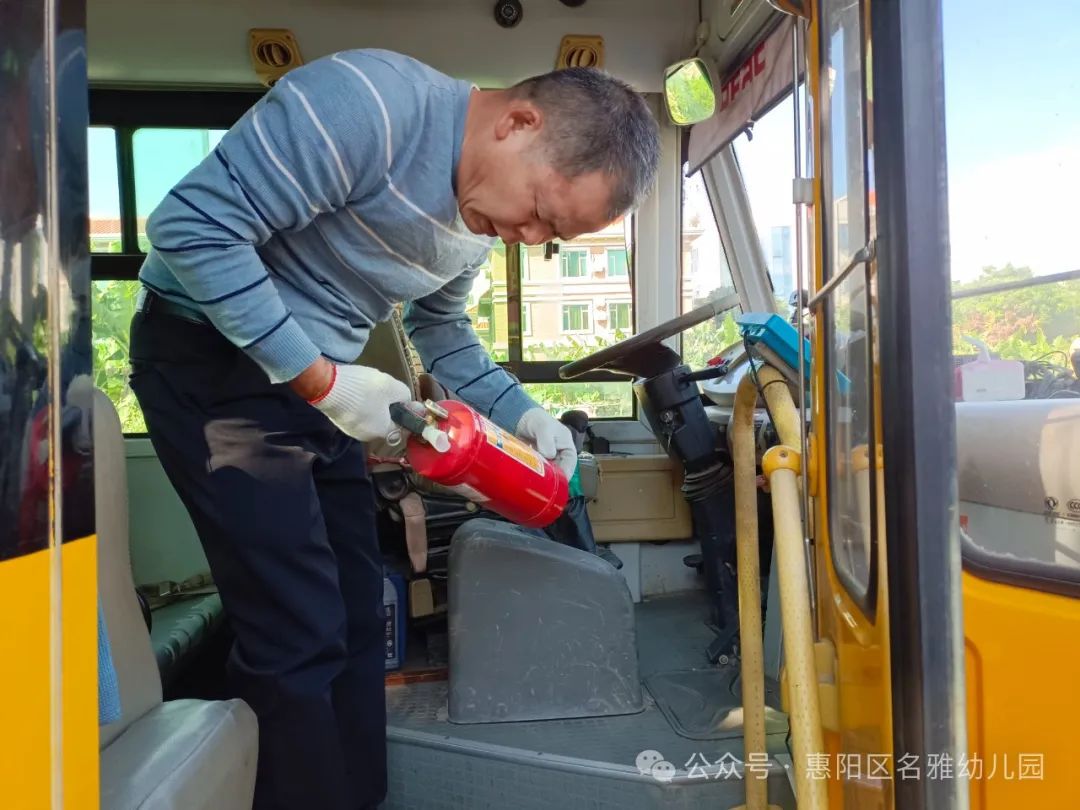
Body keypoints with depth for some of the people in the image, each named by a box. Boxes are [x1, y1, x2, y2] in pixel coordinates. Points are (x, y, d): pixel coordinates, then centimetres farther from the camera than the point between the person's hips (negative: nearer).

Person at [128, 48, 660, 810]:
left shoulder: (482, 213, 2)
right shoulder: (371, 102, -25)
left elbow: (439, 325, 16)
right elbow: (192, 225, -25)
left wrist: (521, 412, 1)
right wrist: (322, 380, -23)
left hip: (313, 378, 8)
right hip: (210, 352, -7)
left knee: (355, 619, 11)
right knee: (302, 635, -8)